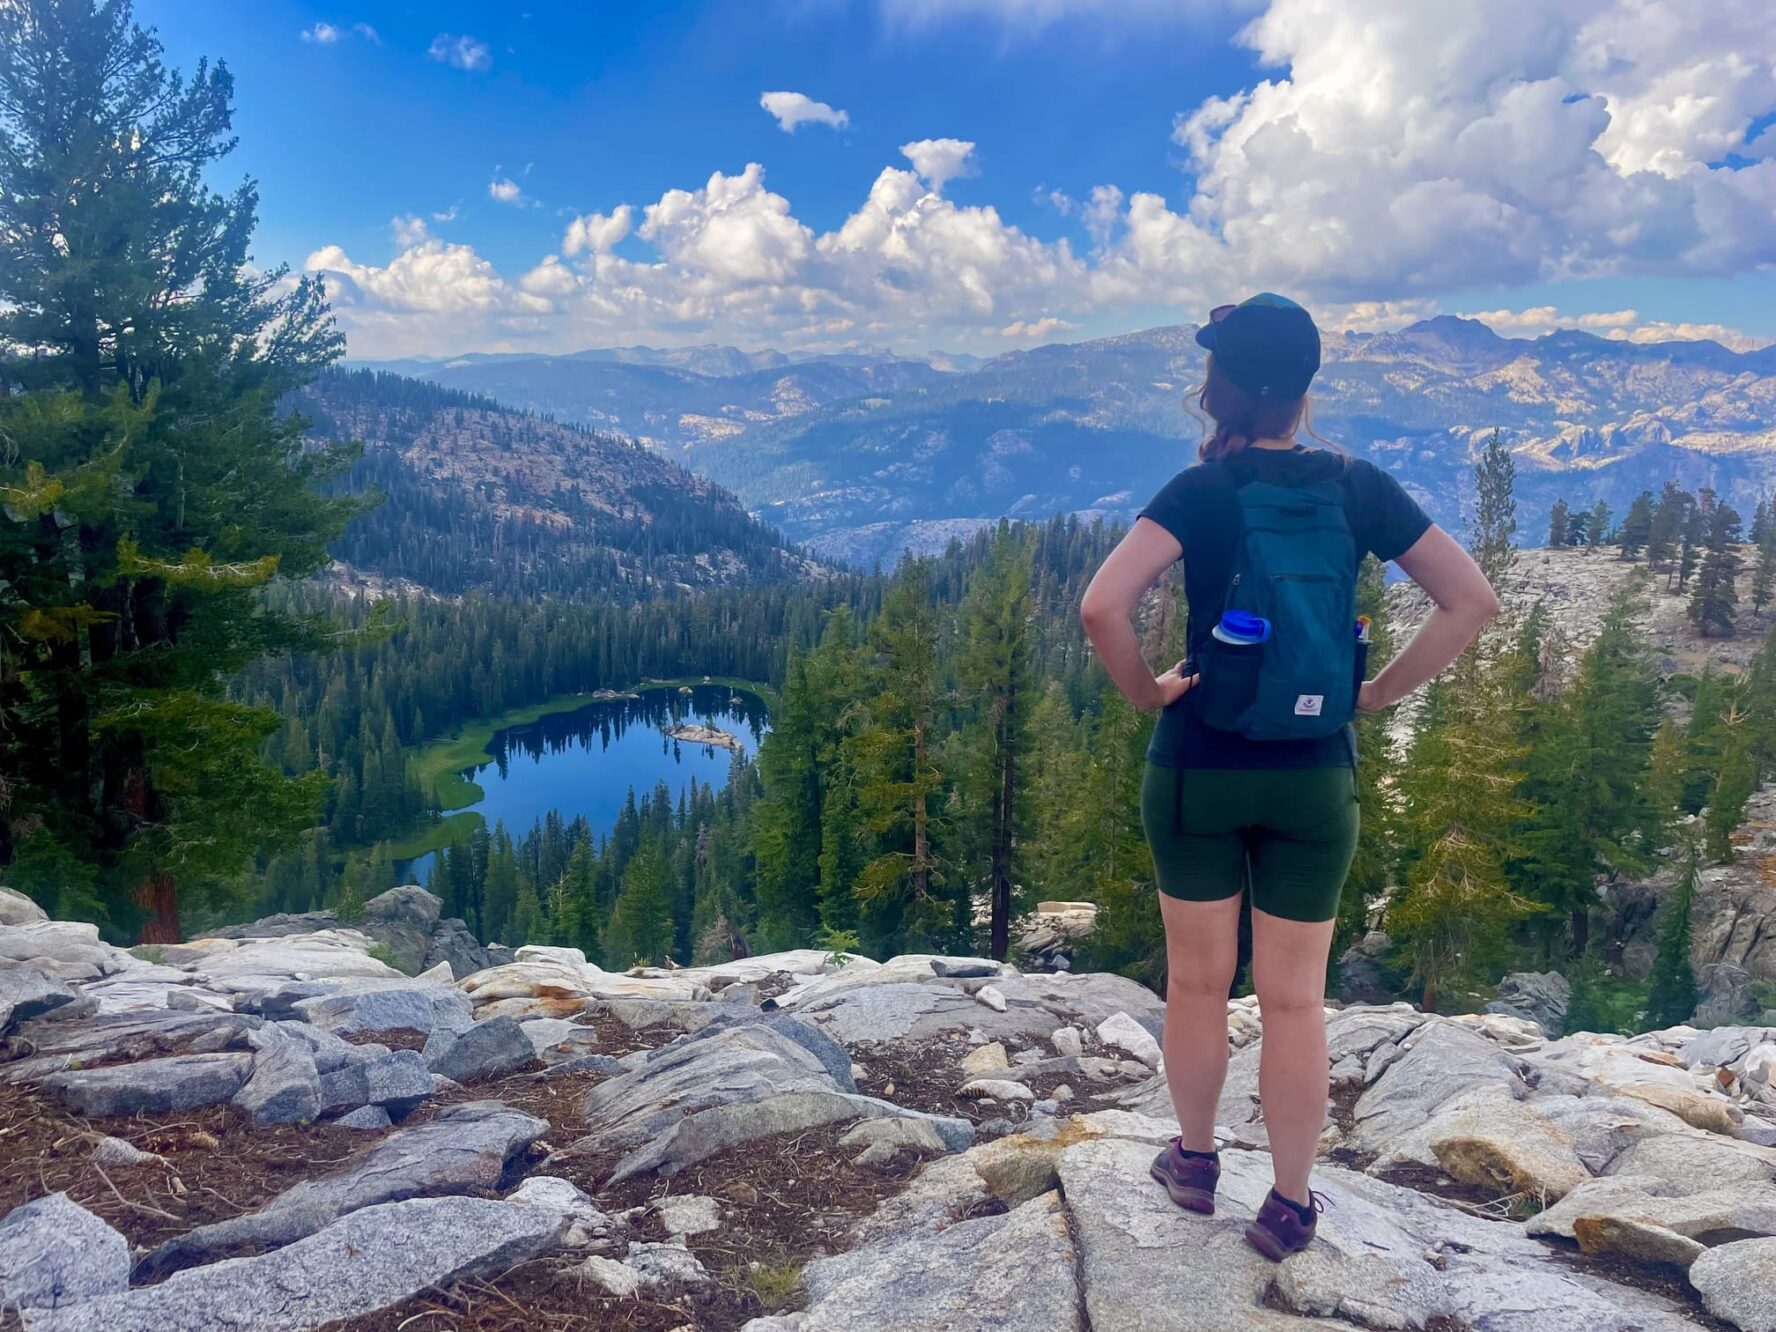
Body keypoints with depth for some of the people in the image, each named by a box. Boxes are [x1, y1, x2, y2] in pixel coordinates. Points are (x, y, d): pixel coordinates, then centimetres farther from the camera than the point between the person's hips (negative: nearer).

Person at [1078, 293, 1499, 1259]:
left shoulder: (1202, 492, -10)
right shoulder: (1357, 487, -2)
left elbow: (1102, 606, -24)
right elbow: (1471, 601, 0)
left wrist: (1144, 690, -8)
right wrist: (1379, 693, 3)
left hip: (1198, 769, -1)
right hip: (1315, 778, 2)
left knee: (1198, 981, 16)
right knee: (1294, 996, 11)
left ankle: (1195, 1160, 34)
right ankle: (1290, 1204, 23)